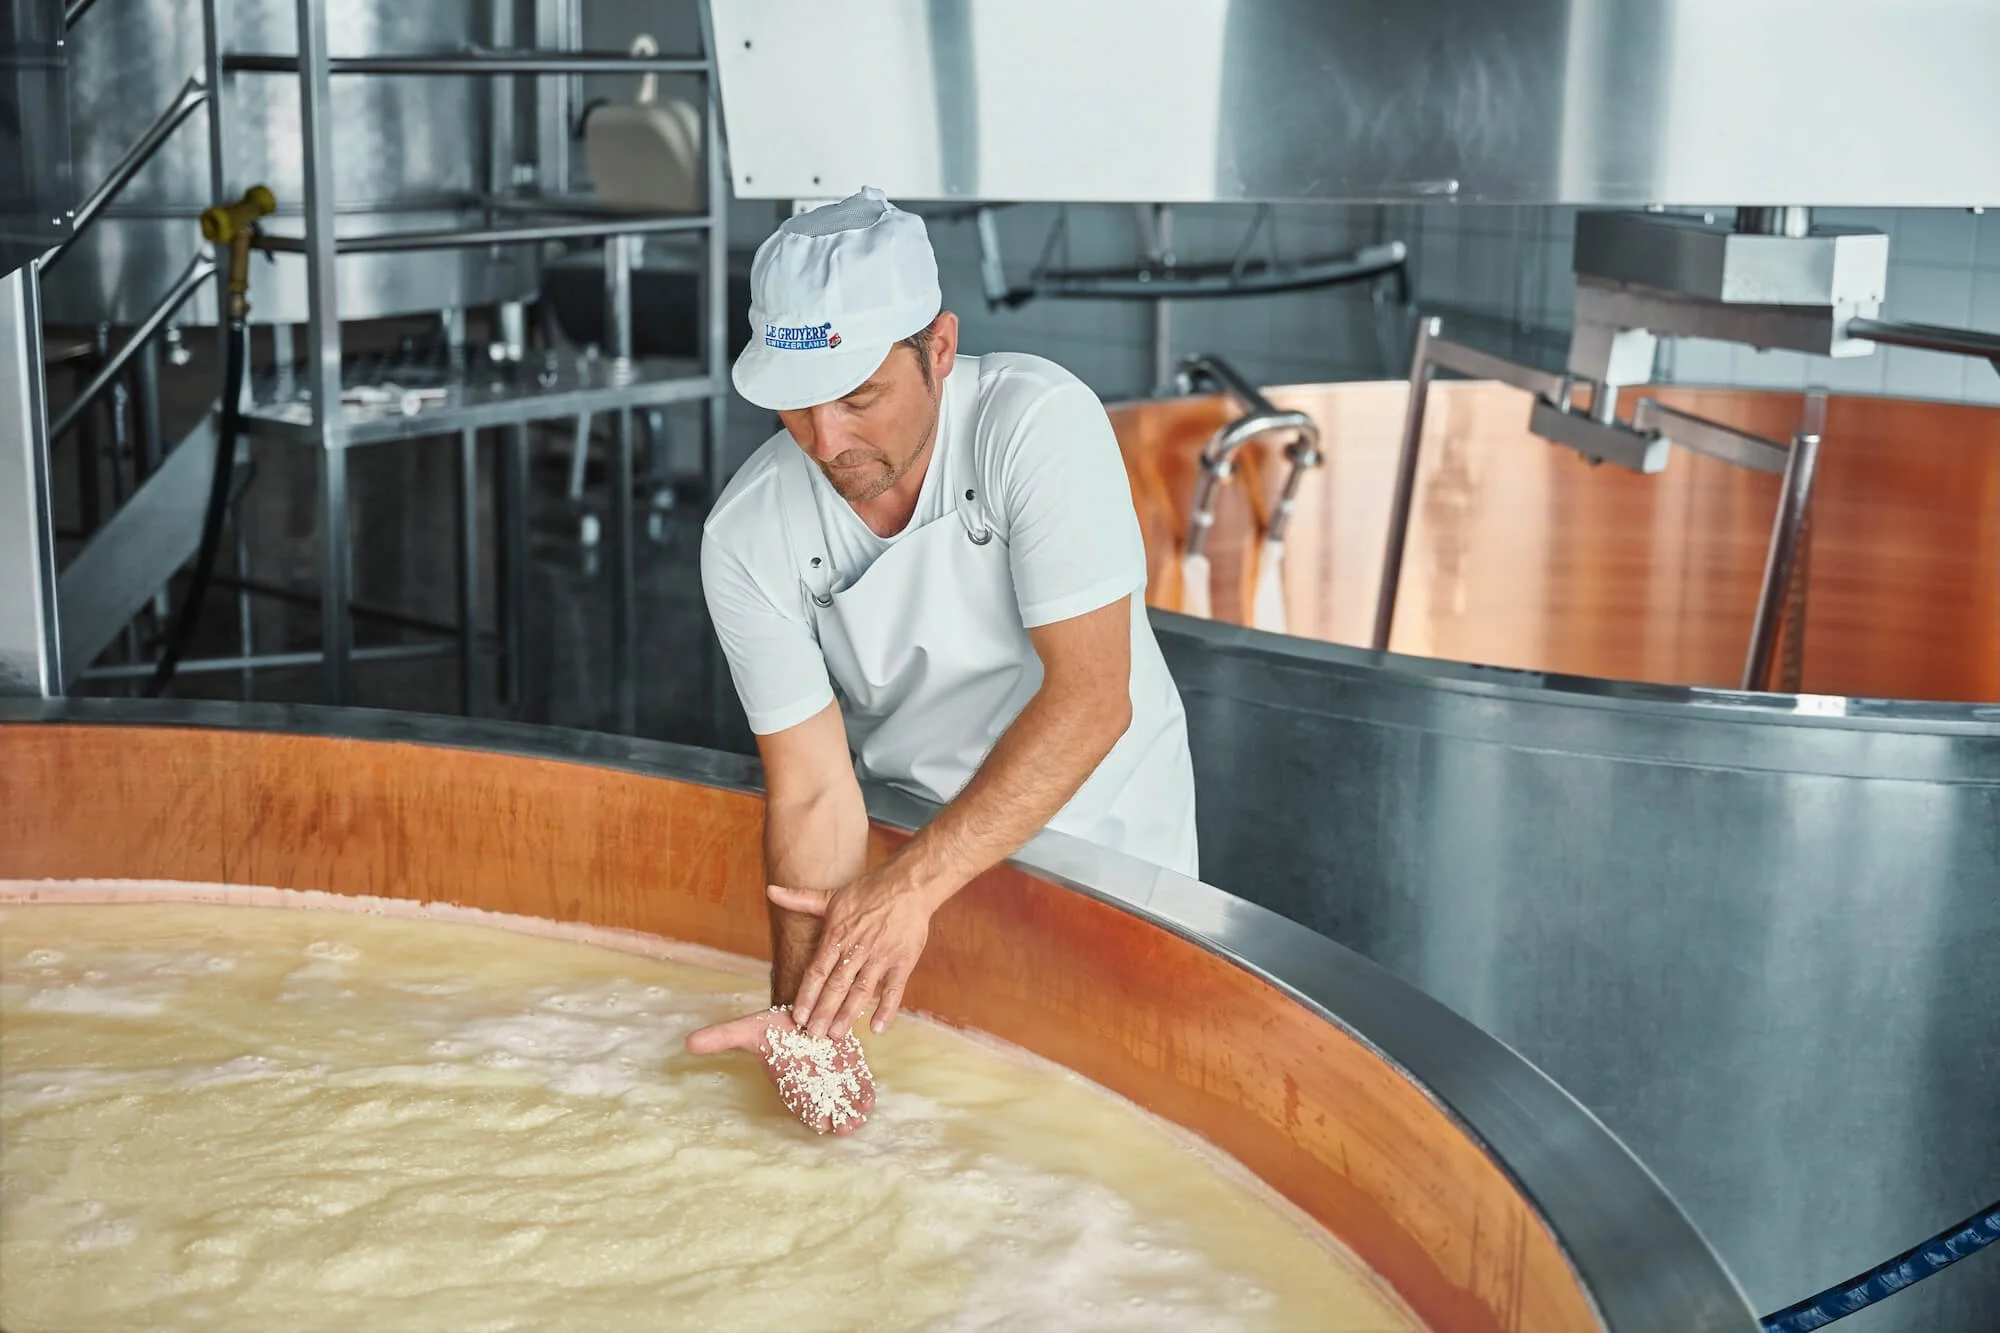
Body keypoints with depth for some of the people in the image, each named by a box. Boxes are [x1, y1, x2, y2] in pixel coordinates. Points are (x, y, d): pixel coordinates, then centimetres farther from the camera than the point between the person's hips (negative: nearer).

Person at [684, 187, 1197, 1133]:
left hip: (1098, 830, -2)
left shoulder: (1040, 423, -24)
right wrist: (805, 1014, -29)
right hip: (909, 830, 2)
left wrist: (912, 885, -31)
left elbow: (1089, 699, -27)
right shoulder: (746, 539, -16)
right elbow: (812, 792, -16)